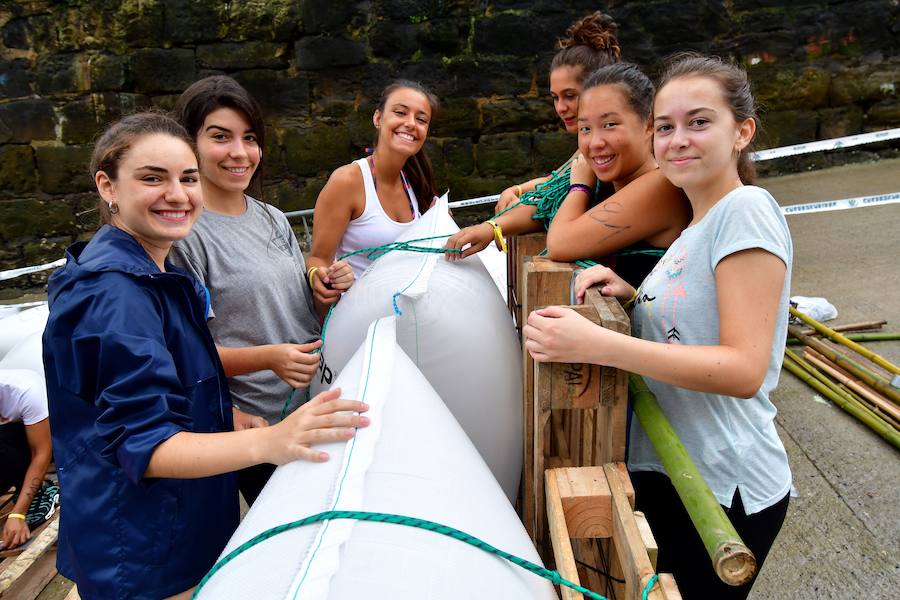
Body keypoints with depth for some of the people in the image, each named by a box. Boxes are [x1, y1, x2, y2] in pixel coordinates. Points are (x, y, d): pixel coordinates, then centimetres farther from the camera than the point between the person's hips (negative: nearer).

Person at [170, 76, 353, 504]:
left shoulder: (273, 219, 7)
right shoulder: (184, 233, -14)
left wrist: (326, 295, -6)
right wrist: (268, 358, -27)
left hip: (315, 406, 7)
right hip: (258, 425, -6)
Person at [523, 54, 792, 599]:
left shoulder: (746, 209, -18)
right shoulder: (698, 227, 9)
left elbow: (745, 369, -26)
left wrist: (597, 344, -33)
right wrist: (635, 295, -3)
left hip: (722, 490, -8)